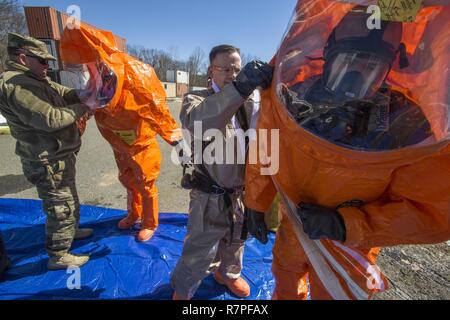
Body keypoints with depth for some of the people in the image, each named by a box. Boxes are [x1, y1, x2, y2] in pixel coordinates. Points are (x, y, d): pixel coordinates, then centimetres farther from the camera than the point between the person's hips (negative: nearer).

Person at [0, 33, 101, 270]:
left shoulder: (35, 80, 11)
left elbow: (66, 94, 12)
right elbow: (51, 119, -29)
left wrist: (88, 94, -5)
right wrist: (85, 106, -21)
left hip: (59, 157, 10)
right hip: (49, 163, -10)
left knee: (69, 200, 26)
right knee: (61, 207, 2)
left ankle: (71, 231, 48)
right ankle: (58, 256, 20)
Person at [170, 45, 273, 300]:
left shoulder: (248, 102, 4)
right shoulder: (197, 98, -10)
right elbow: (196, 121, -34)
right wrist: (239, 88, -47)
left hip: (242, 192, 5)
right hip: (211, 195, -4)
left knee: (236, 241, 26)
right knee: (200, 252, 10)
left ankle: (228, 272, 56)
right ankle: (182, 291, 40)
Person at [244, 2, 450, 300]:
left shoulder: (409, 123, -28)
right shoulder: (287, 101, -24)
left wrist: (346, 224, -35)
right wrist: (256, 207, -1)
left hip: (348, 241, -2)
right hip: (294, 223, 3)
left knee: (333, 292, 26)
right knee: (286, 277, 31)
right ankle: (287, 295, 66)